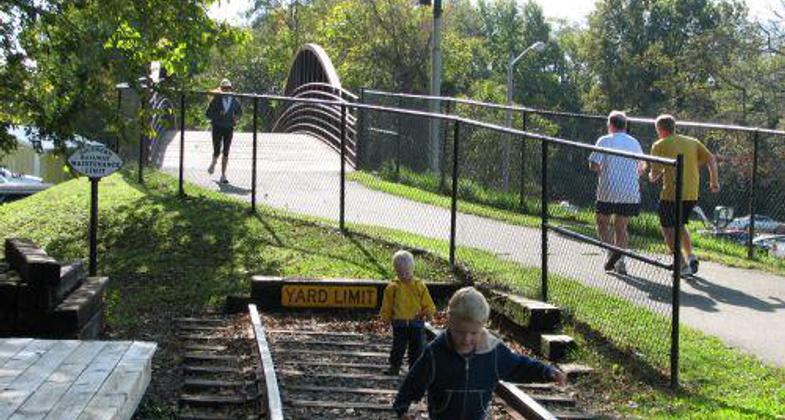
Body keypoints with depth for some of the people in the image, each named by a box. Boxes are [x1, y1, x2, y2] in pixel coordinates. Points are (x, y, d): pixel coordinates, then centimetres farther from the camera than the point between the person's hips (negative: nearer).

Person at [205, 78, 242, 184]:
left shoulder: (234, 101, 2)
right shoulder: (216, 100, -6)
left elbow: (239, 111, 20)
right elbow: (208, 113, -6)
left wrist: (236, 118, -1)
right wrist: (218, 114, -21)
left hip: (229, 128, 2)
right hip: (217, 128, -2)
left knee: (226, 153, -1)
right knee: (217, 151, -4)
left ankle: (223, 175, 5)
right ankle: (213, 163, 32)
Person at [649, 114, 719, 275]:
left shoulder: (659, 146, -1)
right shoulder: (692, 142, 12)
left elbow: (655, 173, -5)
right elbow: (711, 159, 5)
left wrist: (652, 177, 17)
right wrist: (714, 182, 10)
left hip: (671, 195, -6)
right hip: (692, 195, 6)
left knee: (668, 230, 6)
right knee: (680, 226, 26)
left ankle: (682, 266, -4)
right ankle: (691, 255, 11)